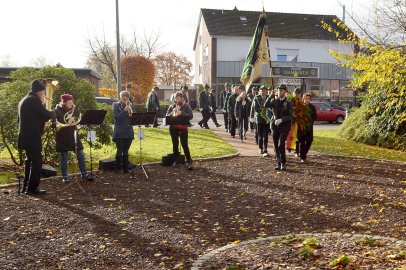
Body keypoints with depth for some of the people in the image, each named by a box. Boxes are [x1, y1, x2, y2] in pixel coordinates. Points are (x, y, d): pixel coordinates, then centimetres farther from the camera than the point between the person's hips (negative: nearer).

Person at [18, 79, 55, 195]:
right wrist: (53, 113, 2)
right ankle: (32, 188, -4)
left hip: (26, 136, 10)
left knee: (30, 160, 17)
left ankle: (26, 186, 22)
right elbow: (46, 115, -18)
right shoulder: (34, 100, -13)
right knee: (37, 161, -6)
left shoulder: (24, 100, 18)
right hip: (32, 136, -10)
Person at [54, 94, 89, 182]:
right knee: (64, 157, 5)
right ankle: (64, 177, 15)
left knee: (80, 155, 2)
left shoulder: (74, 109, 7)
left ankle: (84, 175, 11)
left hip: (73, 135, 4)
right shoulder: (57, 111, -7)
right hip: (62, 137, -4)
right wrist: (67, 123, -25)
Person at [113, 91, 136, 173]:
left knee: (126, 151, 9)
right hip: (119, 133, -4)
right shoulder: (116, 106, -1)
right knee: (120, 151, -3)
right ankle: (118, 168, 7)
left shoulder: (130, 106, 10)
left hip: (129, 132, 4)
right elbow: (116, 117, -14)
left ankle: (125, 168, 15)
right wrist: (124, 111, -22)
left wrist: (131, 113, -13)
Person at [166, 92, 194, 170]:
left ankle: (189, 161, 0)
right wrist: (172, 113, -15)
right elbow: (166, 116, 4)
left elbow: (191, 116, -10)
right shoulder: (172, 106, 8)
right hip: (173, 128, 3)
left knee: (184, 144, -7)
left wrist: (181, 113, -21)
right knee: (175, 144, 9)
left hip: (183, 128, -3)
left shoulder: (186, 106, 0)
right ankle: (176, 160, 23)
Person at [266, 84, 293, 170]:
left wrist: (281, 120, -21)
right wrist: (271, 95, -16)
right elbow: (266, 105, -11)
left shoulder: (288, 103, -2)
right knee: (276, 146, 7)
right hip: (275, 126, 4)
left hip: (284, 127, -4)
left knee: (281, 145, -14)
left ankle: (283, 163, 1)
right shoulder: (274, 101, 7)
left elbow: (290, 116, -9)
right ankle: (278, 163, 19)